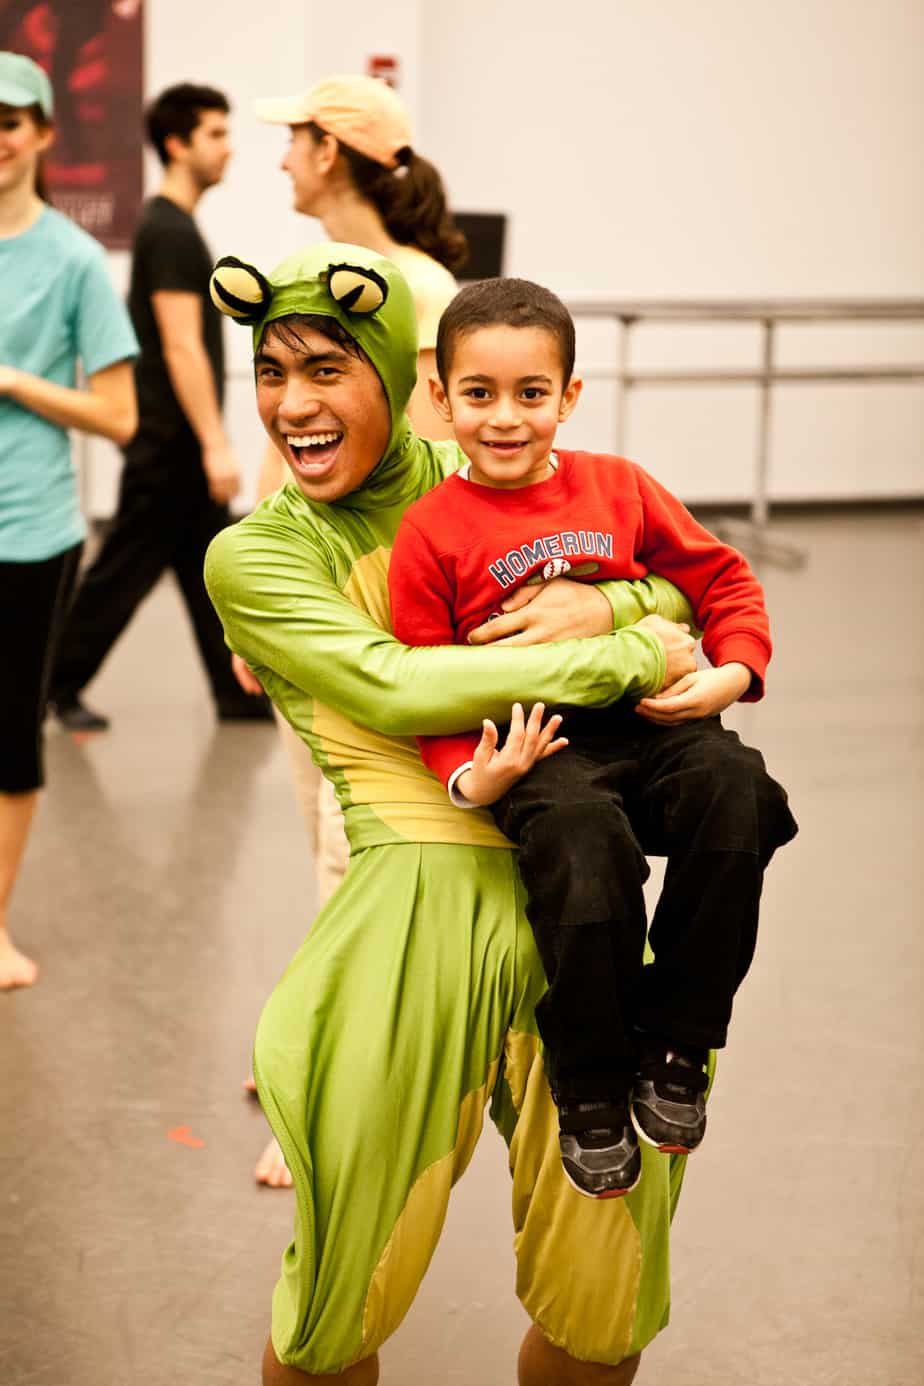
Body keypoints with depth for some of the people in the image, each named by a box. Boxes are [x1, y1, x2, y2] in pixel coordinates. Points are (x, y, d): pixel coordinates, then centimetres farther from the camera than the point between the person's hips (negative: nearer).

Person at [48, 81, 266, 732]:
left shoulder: (169, 223, 14)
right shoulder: (172, 232, -16)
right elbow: (182, 346, -22)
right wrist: (216, 444, -23)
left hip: (180, 441, 10)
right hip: (171, 439, -10)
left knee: (208, 566, 12)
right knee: (128, 566, -1)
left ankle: (239, 690, 18)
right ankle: (58, 684, 9)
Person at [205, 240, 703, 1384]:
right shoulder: (253, 557, 3)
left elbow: (684, 590, 18)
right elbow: (389, 687, -14)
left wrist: (601, 604, -6)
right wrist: (630, 657, -13)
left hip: (570, 897, 3)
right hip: (428, 898, -3)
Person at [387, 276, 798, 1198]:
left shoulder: (619, 488, 12)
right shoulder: (431, 533, 4)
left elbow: (724, 579, 17)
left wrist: (733, 671, -2)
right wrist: (469, 778, -14)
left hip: (648, 719, 3)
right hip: (533, 750, -3)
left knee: (733, 787, -29)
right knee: (583, 844, -34)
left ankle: (673, 1046, -11)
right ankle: (590, 1093, -10)